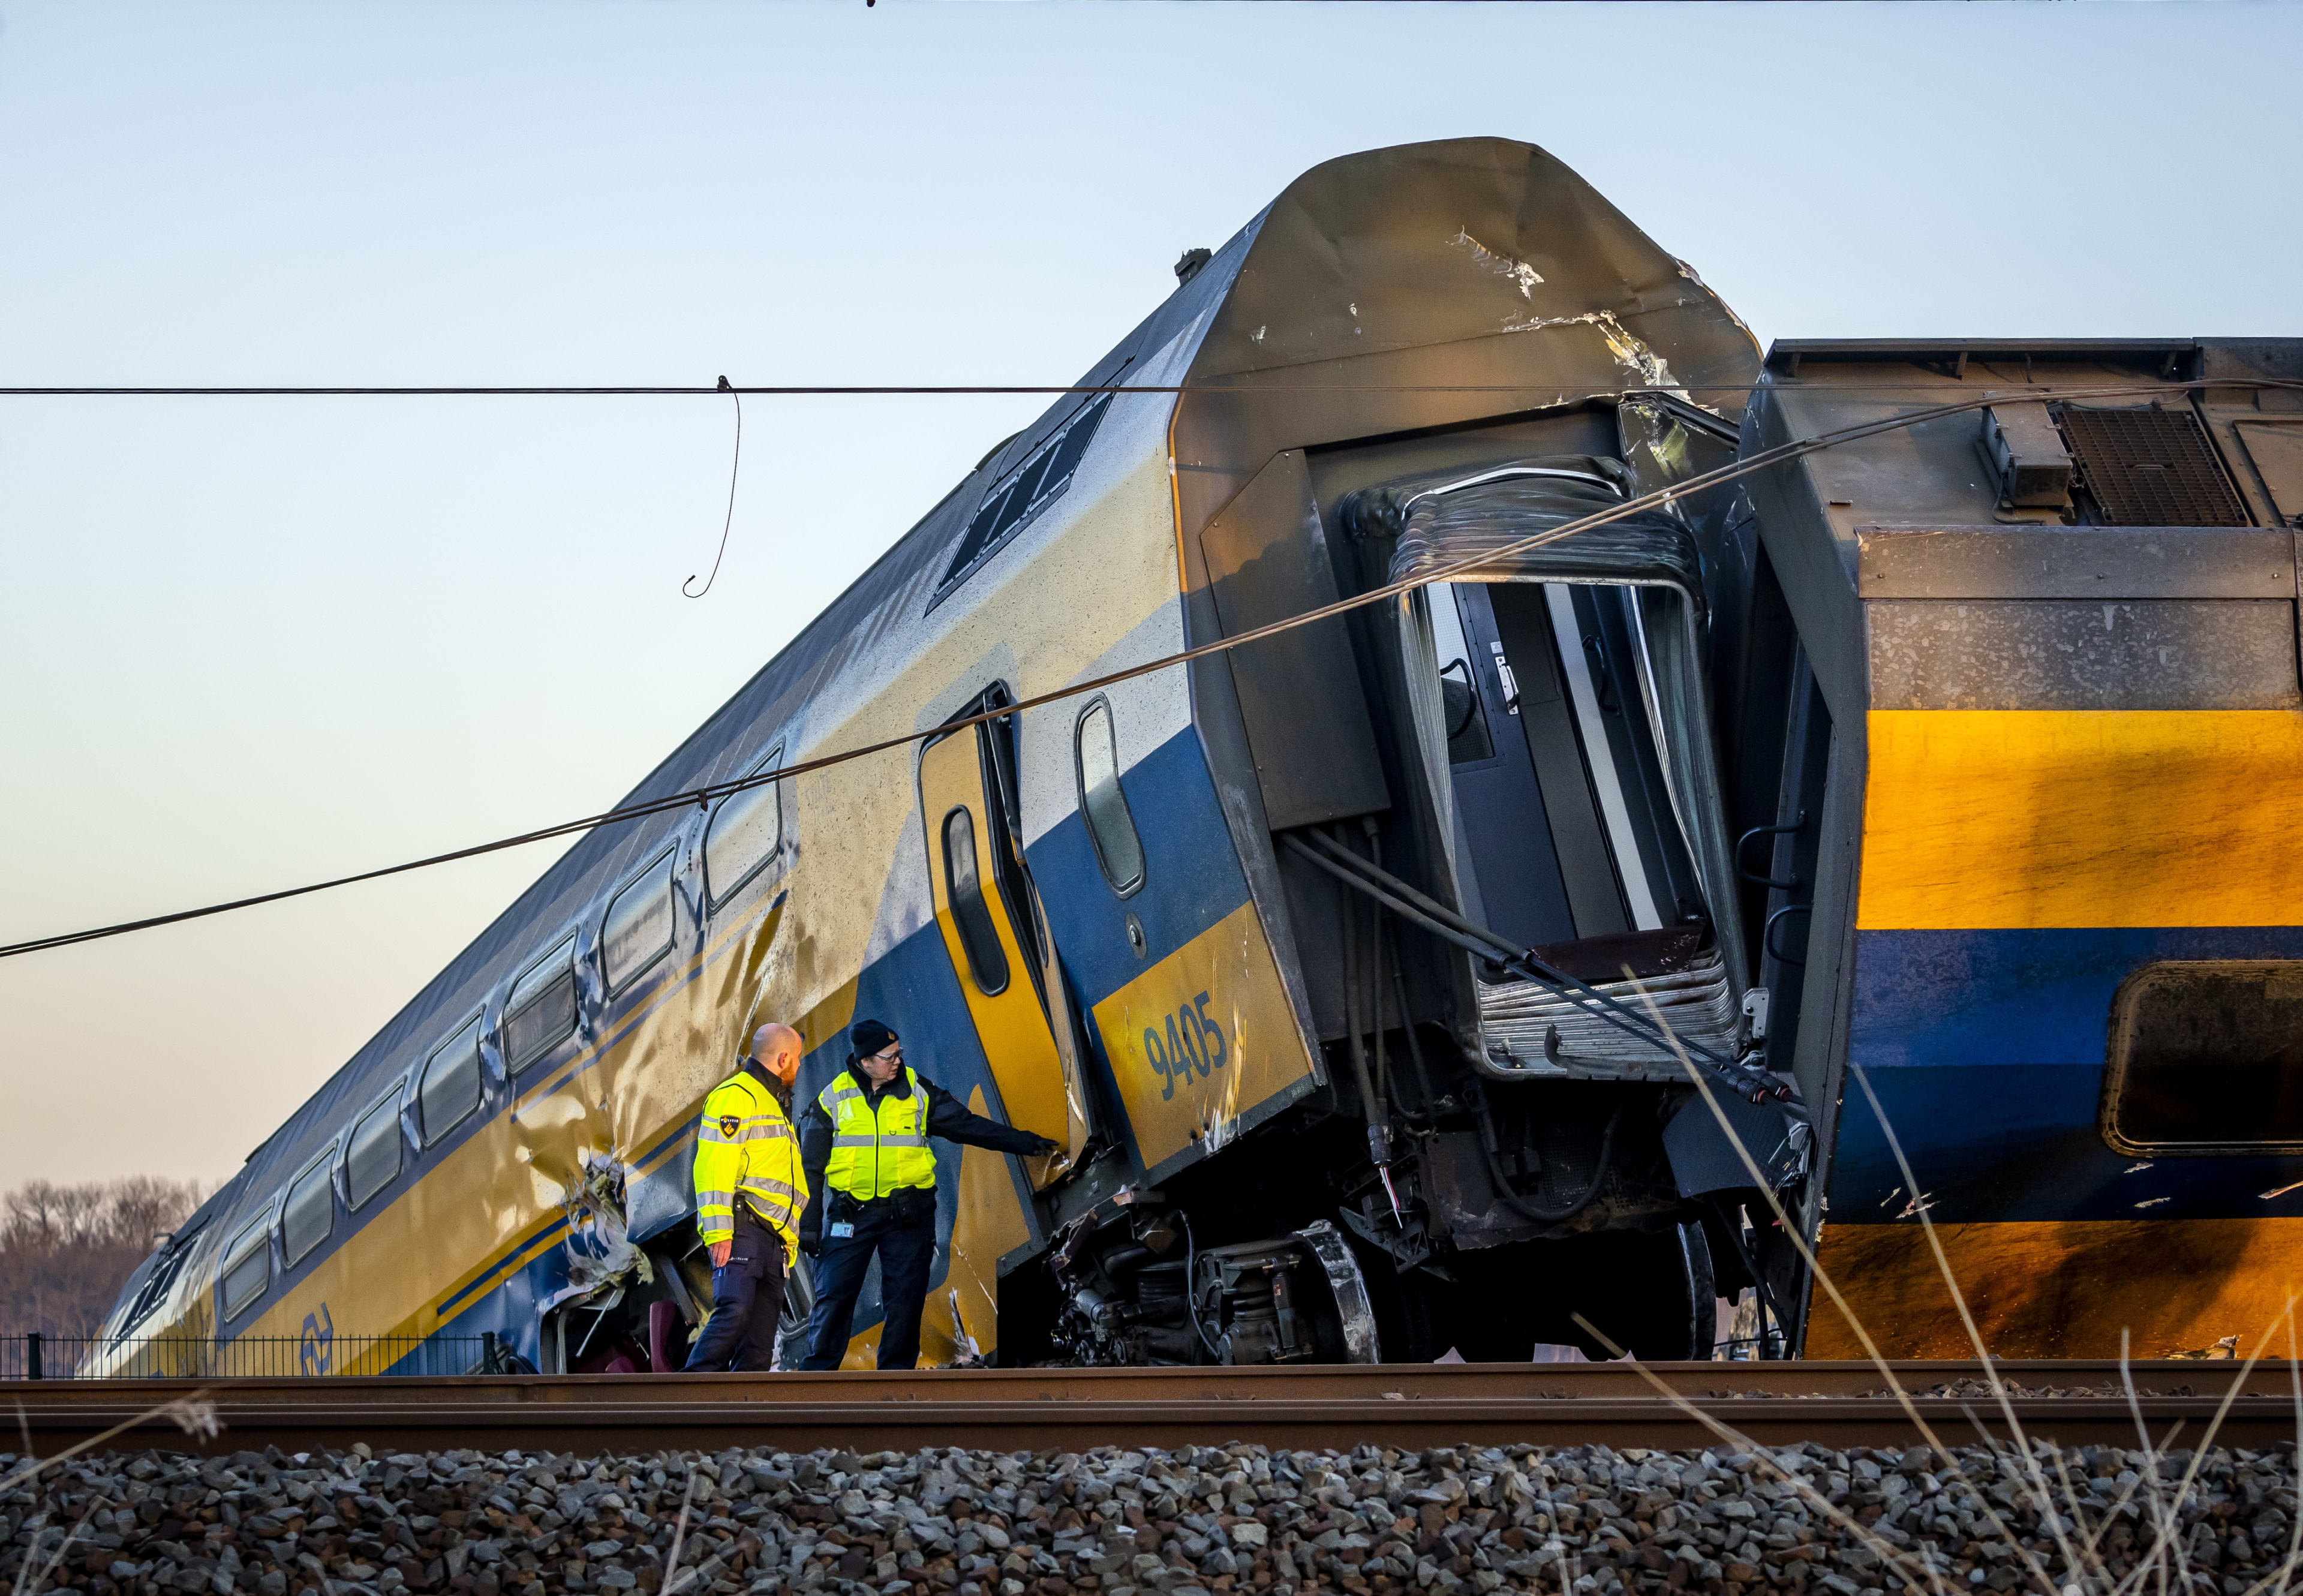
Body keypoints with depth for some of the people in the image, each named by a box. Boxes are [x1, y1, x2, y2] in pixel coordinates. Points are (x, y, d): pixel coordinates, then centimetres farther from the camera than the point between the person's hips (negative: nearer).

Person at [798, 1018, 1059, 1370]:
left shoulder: (917, 1092, 4)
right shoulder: (833, 1099, 1)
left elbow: (967, 1125, 9)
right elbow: (811, 1166, 5)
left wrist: (1025, 1143, 6)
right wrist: (808, 1223, 1)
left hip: (907, 1212, 1)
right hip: (850, 1212, -1)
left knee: (906, 1300, 1)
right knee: (834, 1297, -5)